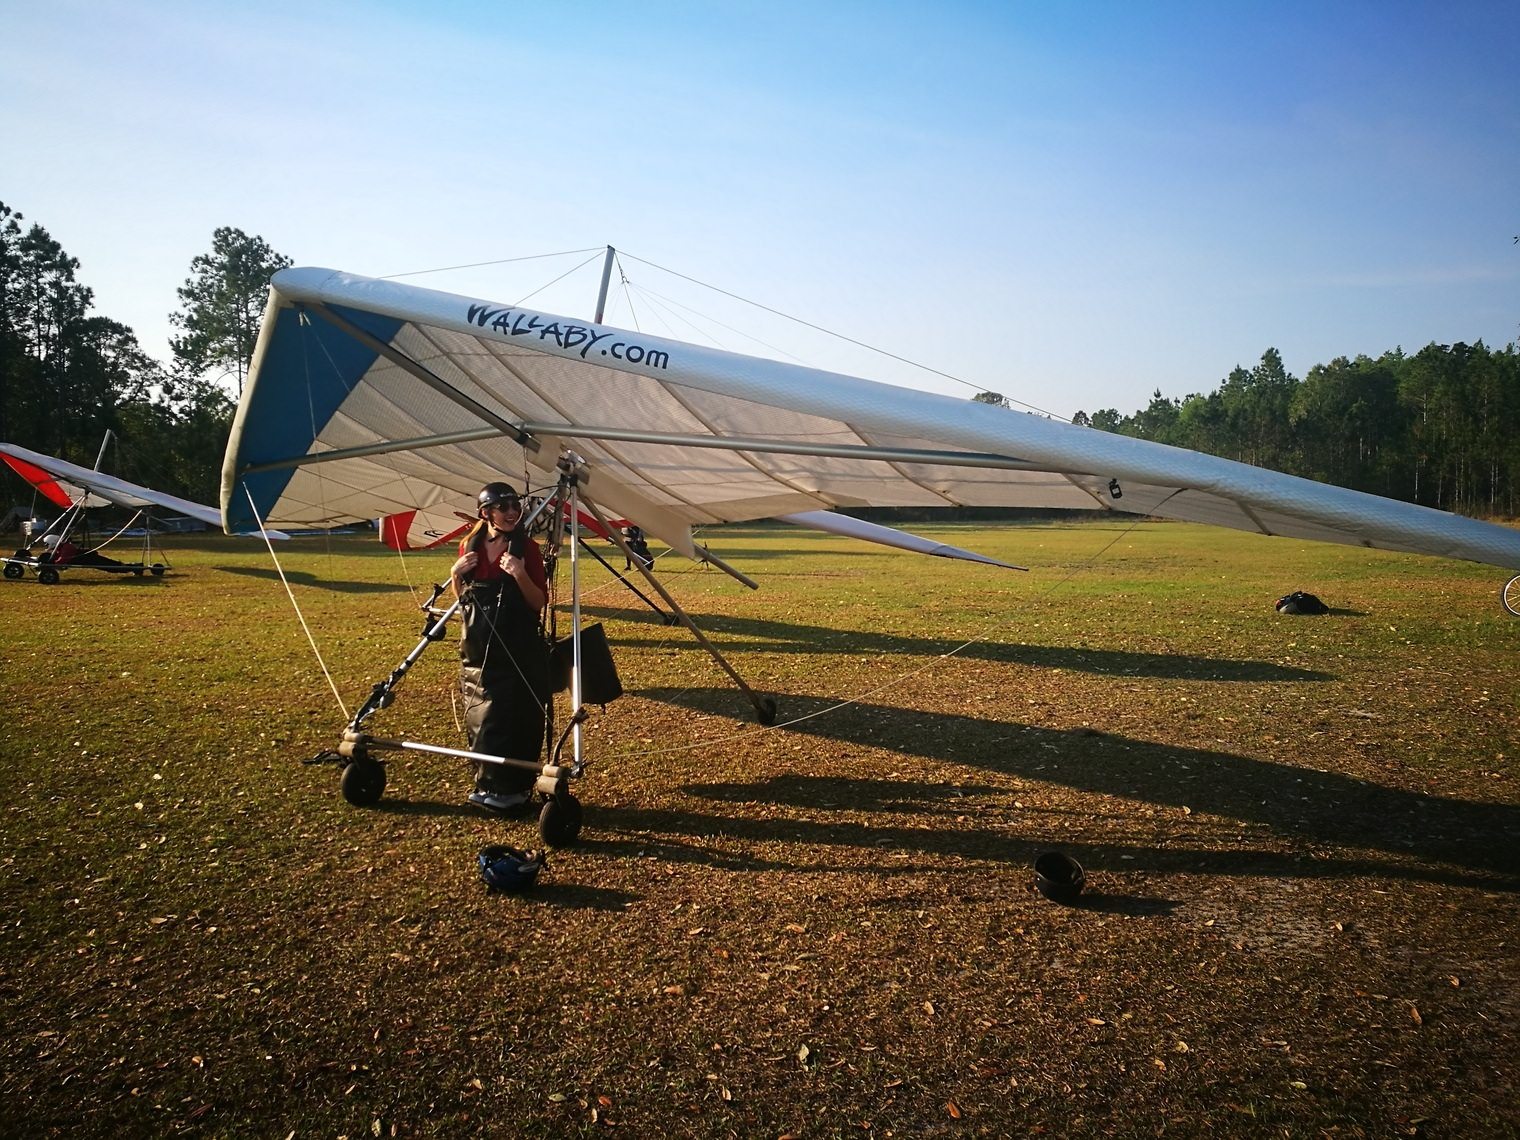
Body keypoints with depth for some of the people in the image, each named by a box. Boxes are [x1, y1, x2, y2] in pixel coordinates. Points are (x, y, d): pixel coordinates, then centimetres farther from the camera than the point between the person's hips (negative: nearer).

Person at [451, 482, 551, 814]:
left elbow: (540, 602, -5)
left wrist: (520, 576, -22)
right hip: (477, 649, 4)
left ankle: (513, 789, 7)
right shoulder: (469, 547, 6)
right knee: (482, 719, 9)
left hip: (518, 652, -4)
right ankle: (489, 783, 23)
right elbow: (461, 599, 15)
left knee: (515, 719, -4)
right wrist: (456, 575, -5)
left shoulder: (527, 548, -5)